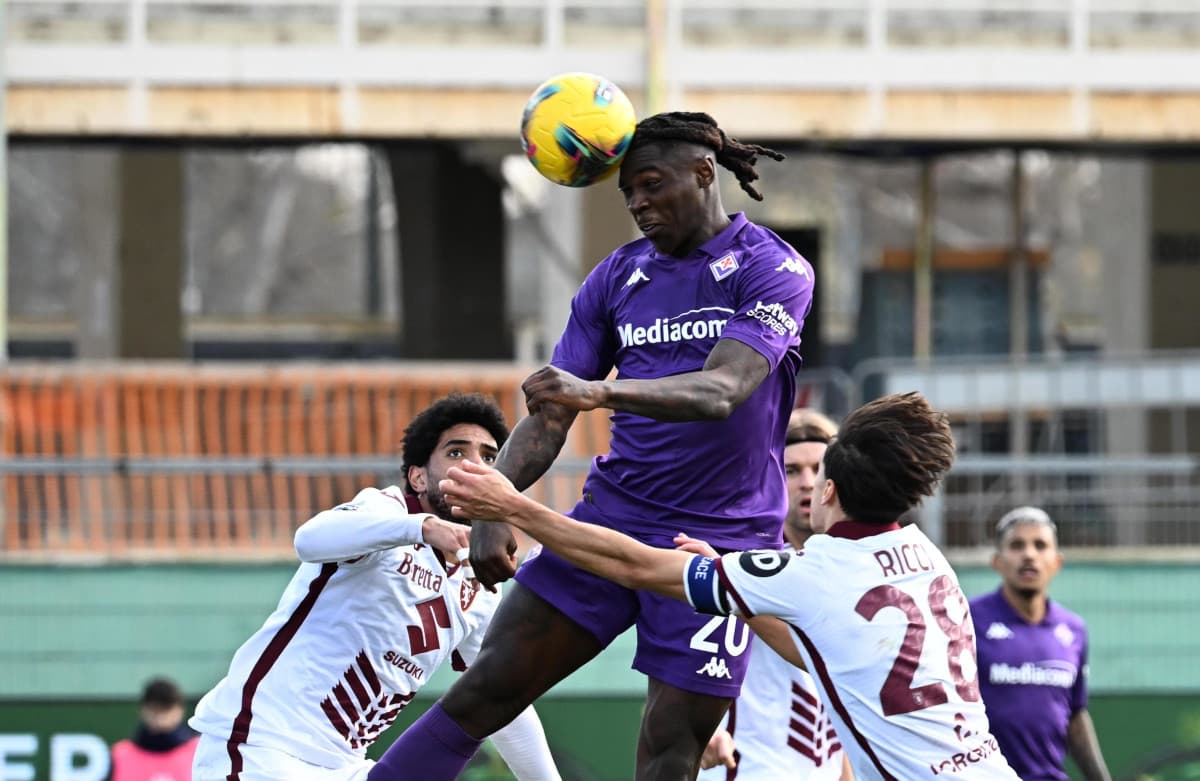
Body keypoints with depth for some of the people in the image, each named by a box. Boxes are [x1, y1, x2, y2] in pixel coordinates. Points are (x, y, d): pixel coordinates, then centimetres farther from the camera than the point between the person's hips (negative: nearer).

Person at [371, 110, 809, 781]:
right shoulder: (617, 277, 9)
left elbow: (723, 391, -24)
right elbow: (549, 415, 7)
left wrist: (598, 391, -39)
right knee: (486, 688, -4)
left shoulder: (774, 270, -7)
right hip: (613, 514, 5)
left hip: (718, 541, -5)